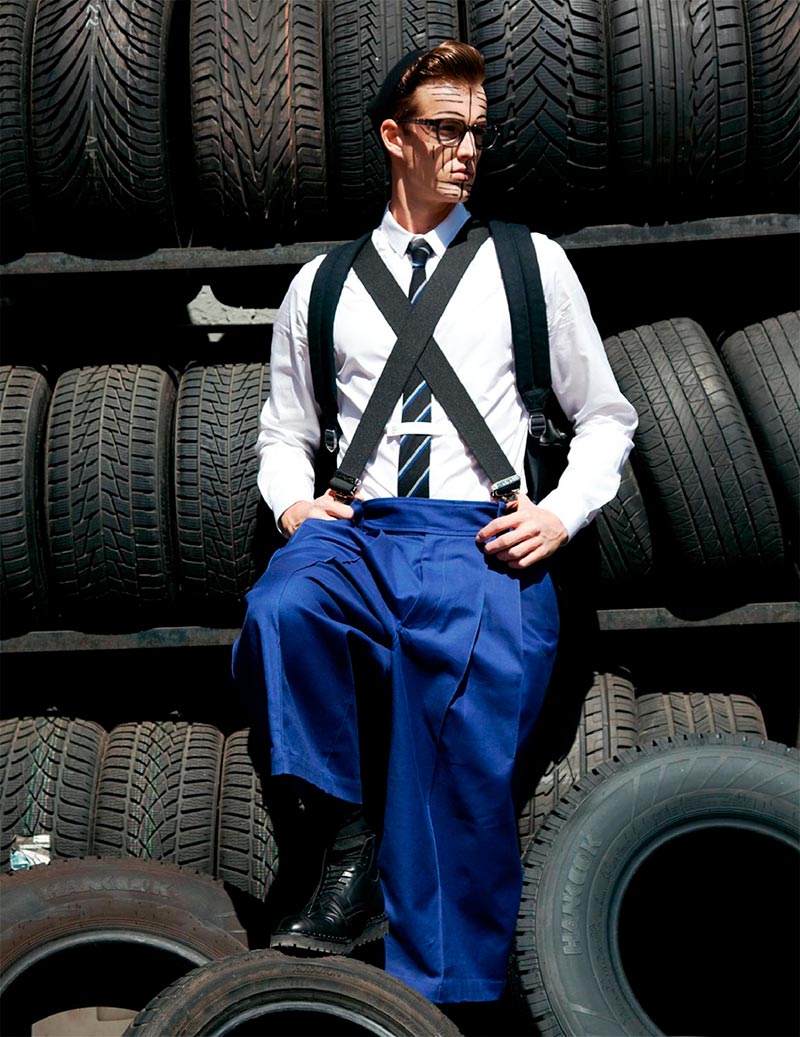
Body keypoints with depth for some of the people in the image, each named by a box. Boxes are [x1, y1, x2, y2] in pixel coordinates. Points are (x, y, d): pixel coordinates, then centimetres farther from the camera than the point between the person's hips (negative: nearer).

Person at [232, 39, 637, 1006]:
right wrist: (293, 501, 4)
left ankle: (442, 981, -24)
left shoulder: (532, 264, 16)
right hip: (356, 529, 2)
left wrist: (562, 512, 0)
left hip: (482, 537, -2)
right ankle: (355, 837, -14)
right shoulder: (321, 285, 19)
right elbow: (284, 431, 27)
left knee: (467, 684, -36)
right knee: (279, 611, -36)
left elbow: (606, 418, 18)